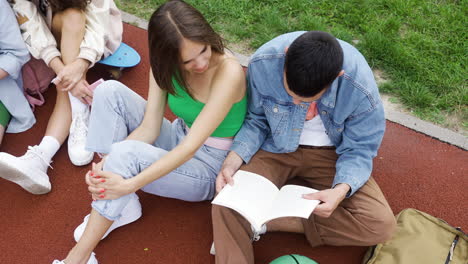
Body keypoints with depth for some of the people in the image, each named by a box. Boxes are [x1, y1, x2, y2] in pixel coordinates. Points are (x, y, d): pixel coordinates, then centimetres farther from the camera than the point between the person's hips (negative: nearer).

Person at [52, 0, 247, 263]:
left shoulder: (228, 71, -28)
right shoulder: (165, 64, -9)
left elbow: (192, 145, -30)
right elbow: (149, 128, -11)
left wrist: (130, 185, -35)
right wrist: (105, 164, -28)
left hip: (209, 166, -6)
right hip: (178, 141, 6)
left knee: (125, 153, -32)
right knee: (110, 92, -12)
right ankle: (121, 205, -12)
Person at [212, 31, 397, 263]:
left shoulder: (361, 89, -27)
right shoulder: (263, 63, -24)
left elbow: (358, 150, -12)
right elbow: (256, 120, -7)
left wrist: (342, 189, -31)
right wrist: (232, 161, -22)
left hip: (328, 154, 1)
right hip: (276, 148, 0)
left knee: (382, 224, -19)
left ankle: (264, 220, -13)